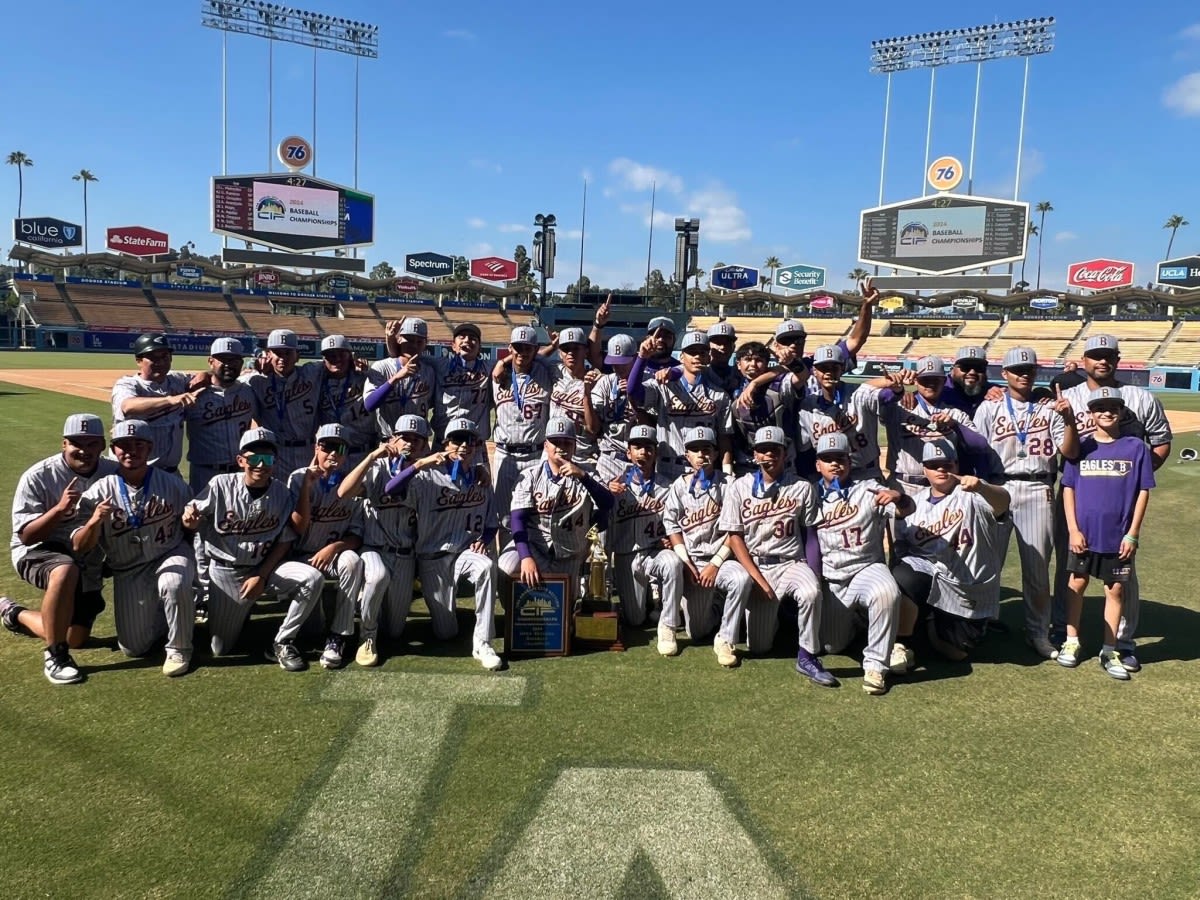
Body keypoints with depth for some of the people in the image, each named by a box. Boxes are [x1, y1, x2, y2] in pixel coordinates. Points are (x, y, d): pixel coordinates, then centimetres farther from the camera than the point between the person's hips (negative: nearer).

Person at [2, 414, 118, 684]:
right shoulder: (37, 477, -17)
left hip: (87, 564, 5)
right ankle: (55, 656, -24)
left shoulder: (113, 473, -8)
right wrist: (59, 509, -34)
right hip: (36, 552, -4)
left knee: (76, 638, 6)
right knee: (65, 571, -41)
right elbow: (26, 536, -18)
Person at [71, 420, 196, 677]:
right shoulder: (99, 492, -9)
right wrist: (95, 521, -31)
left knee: (174, 584, -38)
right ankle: (158, 614, 37)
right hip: (128, 571, 2)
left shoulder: (172, 484, -8)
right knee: (133, 647, 2)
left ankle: (179, 648, -12)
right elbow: (79, 547, -13)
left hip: (171, 555, -2)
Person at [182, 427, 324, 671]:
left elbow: (284, 541, -3)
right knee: (220, 649, 1)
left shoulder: (281, 492, -7)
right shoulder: (221, 485, -13)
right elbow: (191, 521, -5)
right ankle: (238, 611, 35)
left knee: (313, 578, -26)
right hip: (226, 571, -1)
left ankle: (282, 643, -9)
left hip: (266, 567, 1)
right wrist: (189, 520, -29)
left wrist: (262, 576, -12)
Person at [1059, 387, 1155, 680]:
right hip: (1084, 533, 1)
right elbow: (1068, 489, 0)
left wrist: (1132, 534, -5)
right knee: (1076, 584, 10)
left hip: (1119, 536, 0)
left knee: (1115, 590, 8)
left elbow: (1143, 492, -2)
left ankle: (1109, 651, 18)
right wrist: (1073, 529, -6)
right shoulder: (1081, 447, -1)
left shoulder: (1136, 447, -3)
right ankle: (1071, 641, 23)